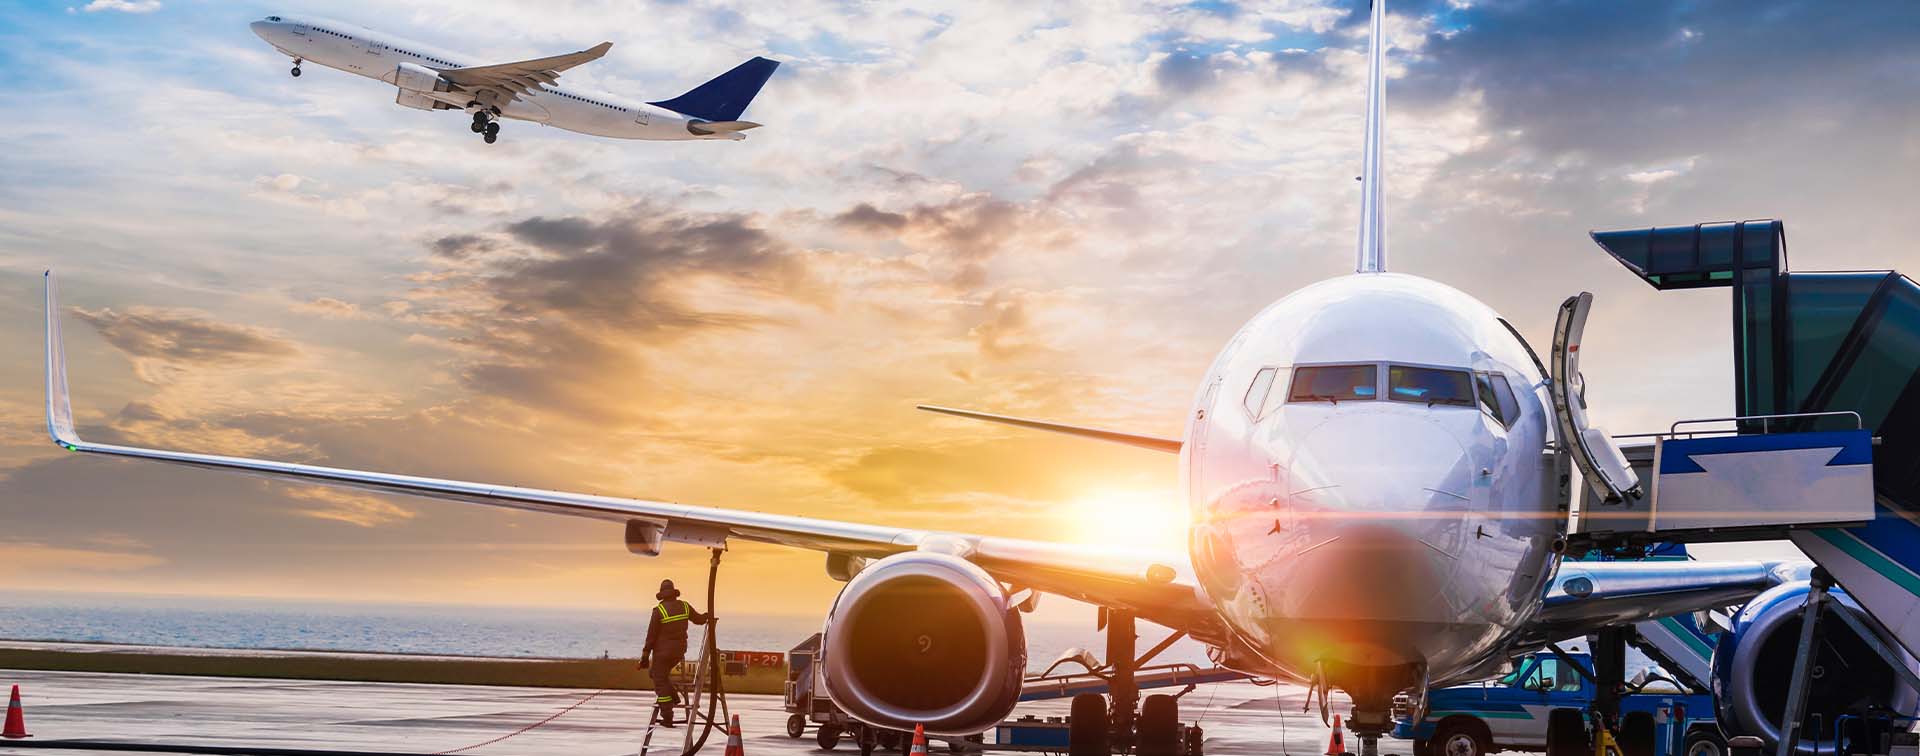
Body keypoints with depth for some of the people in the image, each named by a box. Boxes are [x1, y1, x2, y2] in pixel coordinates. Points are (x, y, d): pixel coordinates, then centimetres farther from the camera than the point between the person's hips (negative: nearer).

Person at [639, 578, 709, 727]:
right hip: (679, 650, 6)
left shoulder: (659, 610, -14)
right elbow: (699, 619, 17)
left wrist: (645, 655, -5)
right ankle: (673, 698, 14)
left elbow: (651, 634, -12)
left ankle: (667, 717, -2)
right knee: (655, 673, 26)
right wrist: (707, 617, 42)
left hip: (663, 650, -6)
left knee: (660, 681, 1)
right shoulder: (684, 607, 0)